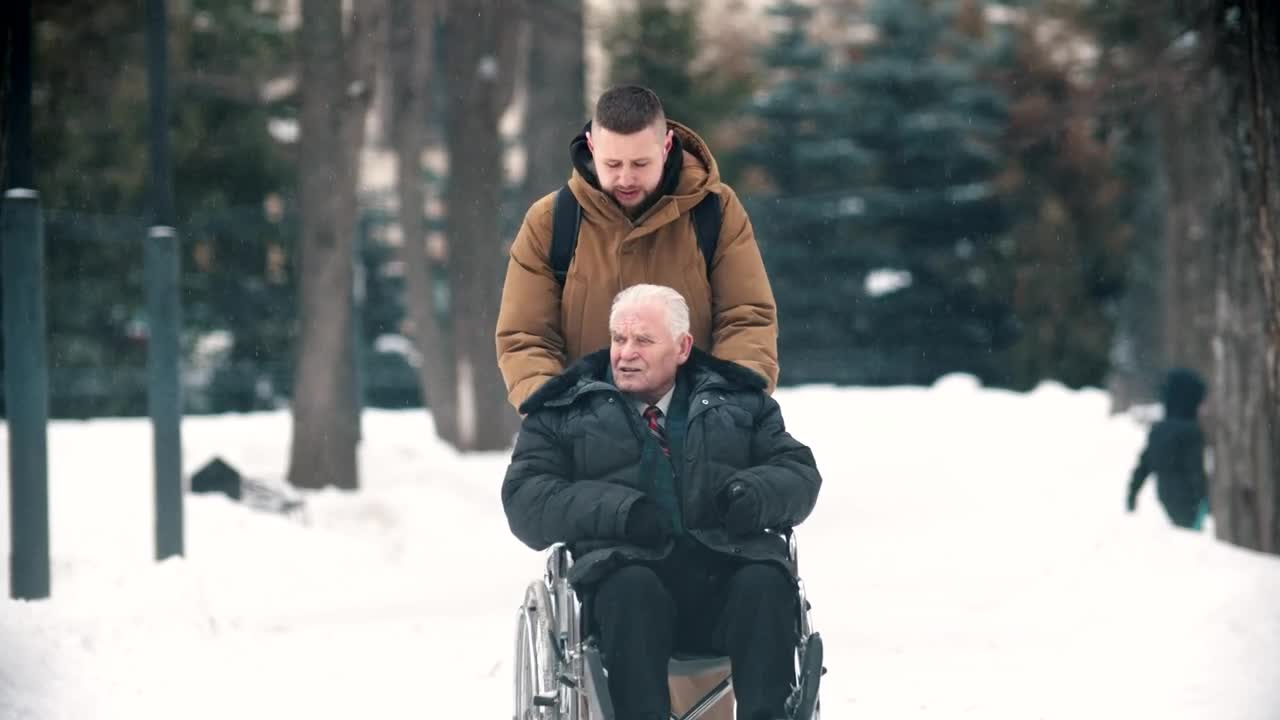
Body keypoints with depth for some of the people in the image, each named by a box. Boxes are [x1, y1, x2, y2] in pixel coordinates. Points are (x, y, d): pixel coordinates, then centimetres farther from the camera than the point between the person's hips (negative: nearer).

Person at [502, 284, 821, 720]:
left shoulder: (739, 401, 24)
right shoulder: (563, 411, 18)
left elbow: (801, 475, 19)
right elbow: (525, 499, 6)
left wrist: (752, 494, -7)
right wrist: (618, 510, -12)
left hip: (728, 562, 2)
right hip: (625, 563, -2)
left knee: (766, 582, -33)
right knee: (631, 586, -38)